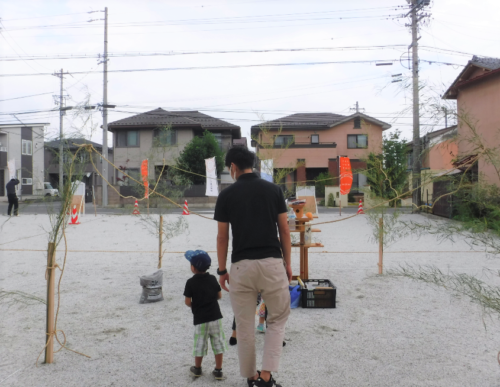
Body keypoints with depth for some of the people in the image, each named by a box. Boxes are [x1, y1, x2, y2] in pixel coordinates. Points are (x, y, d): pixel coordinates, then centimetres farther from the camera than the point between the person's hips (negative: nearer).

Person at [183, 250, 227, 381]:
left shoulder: (191, 282, -9)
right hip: (215, 317, 2)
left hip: (200, 319, -2)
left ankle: (197, 369, 29)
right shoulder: (212, 279, 0)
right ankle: (218, 370, 10)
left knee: (200, 344, 12)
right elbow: (219, 296, 7)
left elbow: (187, 302, -8)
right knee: (218, 343, 8)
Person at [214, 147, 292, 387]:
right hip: (272, 263, 1)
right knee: (278, 319, 18)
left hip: (241, 266, 0)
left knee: (245, 327, 14)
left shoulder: (226, 195, 0)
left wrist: (222, 271, 10)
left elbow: (222, 237, 1)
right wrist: (288, 262, 12)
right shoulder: (273, 190, 2)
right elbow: (284, 230, 3)